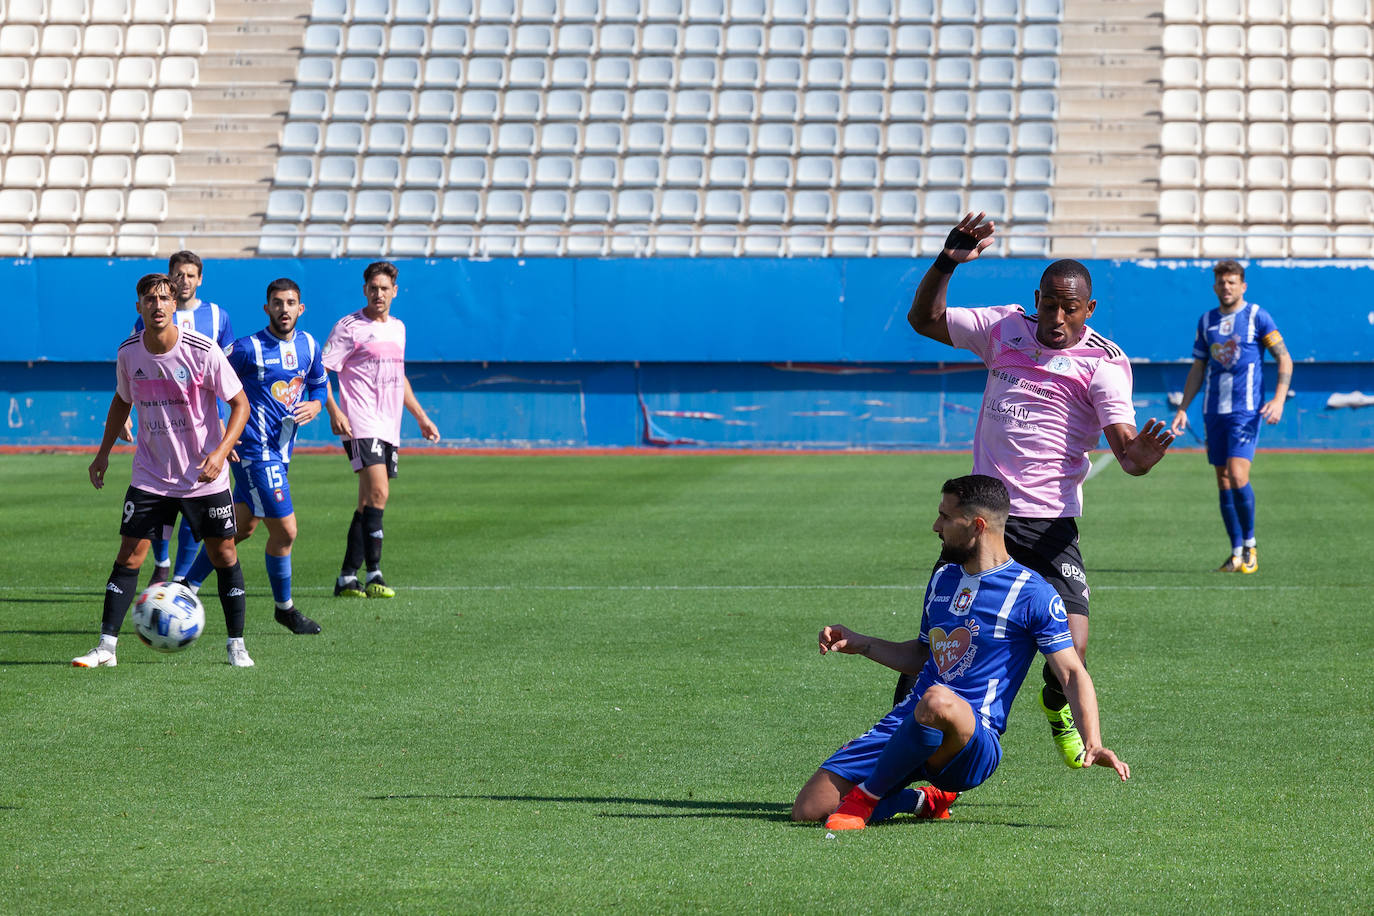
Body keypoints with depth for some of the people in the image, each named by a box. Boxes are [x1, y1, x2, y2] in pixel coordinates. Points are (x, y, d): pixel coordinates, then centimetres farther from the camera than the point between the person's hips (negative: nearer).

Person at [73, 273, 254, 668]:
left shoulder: (203, 351, -16)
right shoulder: (128, 353, -4)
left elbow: (240, 404, -9)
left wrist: (220, 452, -22)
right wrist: (103, 452, 13)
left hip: (205, 477, -2)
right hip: (150, 476, 2)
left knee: (224, 555, 2)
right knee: (129, 556, -4)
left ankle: (236, 646, 15)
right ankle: (106, 647, 0)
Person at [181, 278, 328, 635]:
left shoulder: (309, 346, 6)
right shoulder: (249, 348, -13)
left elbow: (320, 385, 22)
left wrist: (313, 407, 0)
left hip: (280, 451, 8)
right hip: (255, 450, -8)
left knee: (241, 528, 14)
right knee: (285, 530, -7)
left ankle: (186, 588, 27)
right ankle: (284, 608, 11)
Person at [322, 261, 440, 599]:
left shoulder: (398, 328, 18)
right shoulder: (349, 327, -4)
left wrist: (421, 416, 29)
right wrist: (334, 411, -20)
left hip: (389, 428, 7)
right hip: (361, 426, -7)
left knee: (369, 503, 6)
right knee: (378, 493, -19)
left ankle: (347, 579, 11)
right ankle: (373, 575, -19)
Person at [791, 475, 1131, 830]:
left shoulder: (1034, 595, -3)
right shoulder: (943, 579, 18)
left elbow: (1072, 673, -8)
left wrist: (1093, 744, -21)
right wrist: (860, 644, 22)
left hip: (973, 745, -7)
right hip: (905, 724, 7)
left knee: (938, 701, -44)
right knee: (808, 809, -9)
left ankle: (867, 798, -21)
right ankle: (926, 801, 11)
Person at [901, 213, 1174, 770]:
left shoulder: (1103, 363, -6)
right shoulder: (1004, 328, 6)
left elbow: (1124, 445, -17)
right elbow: (924, 319, 14)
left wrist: (1140, 456, -41)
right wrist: (947, 263, -3)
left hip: (1049, 524, -3)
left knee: (1071, 652, -13)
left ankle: (1058, 709, 22)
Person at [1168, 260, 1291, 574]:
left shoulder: (1257, 317, -2)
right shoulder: (1206, 322, 12)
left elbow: (1285, 360, -2)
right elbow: (1197, 370, 19)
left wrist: (1279, 399, -15)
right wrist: (1183, 409, 11)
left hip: (1246, 409, -5)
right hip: (1214, 412, 5)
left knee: (1237, 477, -17)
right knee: (1223, 482, 5)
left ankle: (1250, 546, -1)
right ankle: (1237, 554, 12)